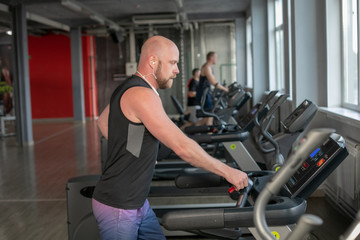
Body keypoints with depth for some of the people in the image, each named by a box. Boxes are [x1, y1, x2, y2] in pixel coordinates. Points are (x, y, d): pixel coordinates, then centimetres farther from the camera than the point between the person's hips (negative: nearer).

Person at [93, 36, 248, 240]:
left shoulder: (128, 90, 9)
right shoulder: (142, 95, -23)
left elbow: (103, 123, 26)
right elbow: (183, 148, -27)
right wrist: (227, 171, -19)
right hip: (118, 208, -10)